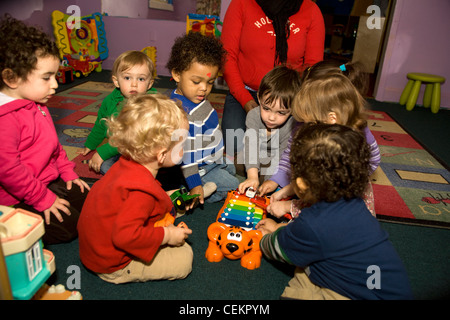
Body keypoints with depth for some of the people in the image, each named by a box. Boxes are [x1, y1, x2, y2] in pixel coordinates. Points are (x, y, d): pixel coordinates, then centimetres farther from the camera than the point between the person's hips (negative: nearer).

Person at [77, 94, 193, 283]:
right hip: (111, 266, -8)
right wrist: (166, 235, -26)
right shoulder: (143, 191, -35)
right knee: (183, 259, -8)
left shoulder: (126, 166, -5)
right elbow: (124, 235, -38)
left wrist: (162, 198, 9)